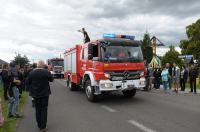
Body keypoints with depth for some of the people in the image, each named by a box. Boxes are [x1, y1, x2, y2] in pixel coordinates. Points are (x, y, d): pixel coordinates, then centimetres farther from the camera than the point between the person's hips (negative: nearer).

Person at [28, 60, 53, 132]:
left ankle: (39, 125, 26)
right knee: (44, 110, 7)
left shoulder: (32, 72, -9)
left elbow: (29, 82, 2)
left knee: (38, 110, 16)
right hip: (44, 93, -2)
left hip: (35, 93, 2)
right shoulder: (46, 72, -15)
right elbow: (51, 80, 0)